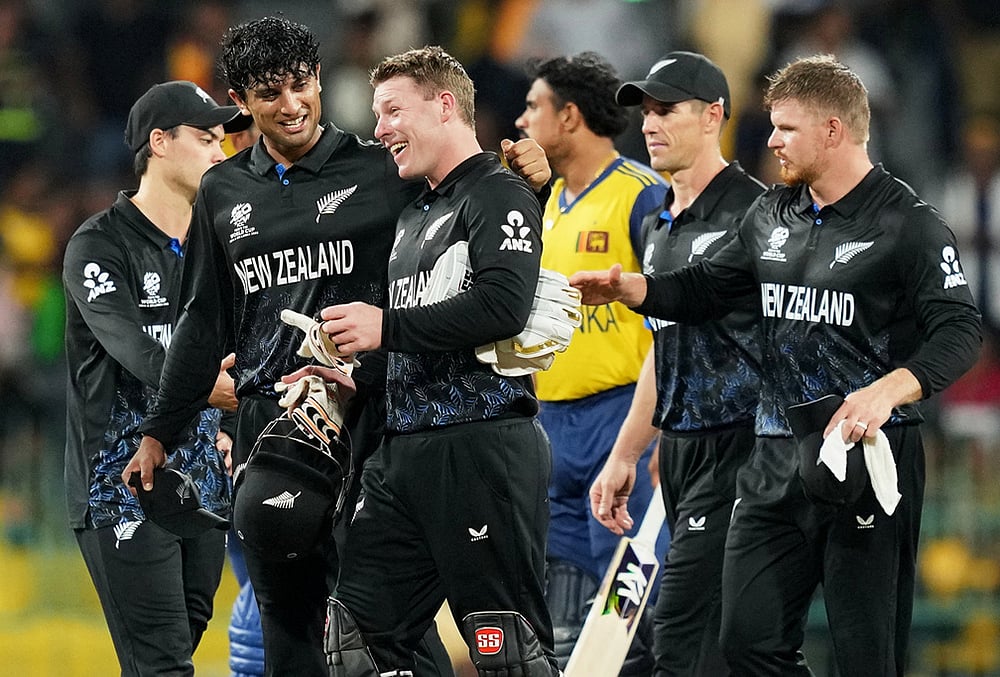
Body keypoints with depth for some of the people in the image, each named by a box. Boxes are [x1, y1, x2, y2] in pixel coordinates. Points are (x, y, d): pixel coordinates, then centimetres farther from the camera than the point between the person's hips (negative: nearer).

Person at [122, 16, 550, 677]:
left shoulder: (380, 171, 0)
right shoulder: (224, 192, 13)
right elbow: (205, 323, 20)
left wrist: (527, 184, -18)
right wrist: (160, 431, 19)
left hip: (363, 417, -5)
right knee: (285, 621, 8)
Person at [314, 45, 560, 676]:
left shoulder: (498, 195, -5)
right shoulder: (414, 216, 23)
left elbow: (504, 306, -22)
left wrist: (387, 327, -16)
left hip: (483, 450, -9)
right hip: (402, 453, 9)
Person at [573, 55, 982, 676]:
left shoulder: (908, 224, -8)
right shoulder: (773, 216, 14)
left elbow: (959, 332, -17)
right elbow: (703, 291, 24)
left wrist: (888, 391, -32)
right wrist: (627, 287, 6)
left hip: (870, 459, -7)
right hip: (776, 461, 7)